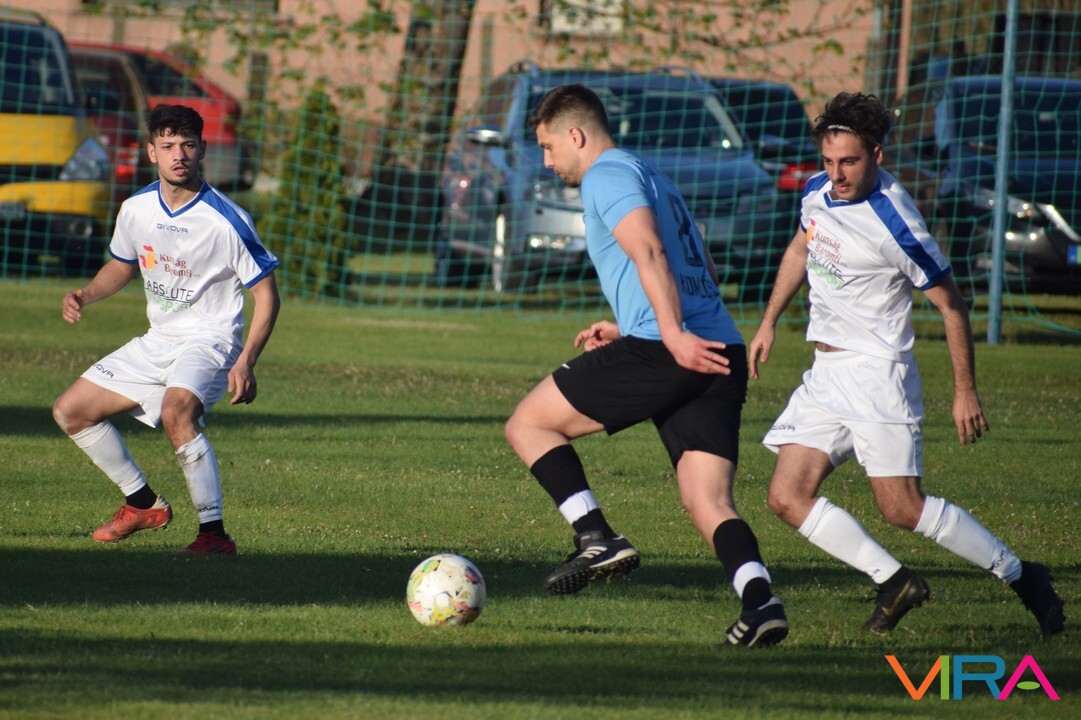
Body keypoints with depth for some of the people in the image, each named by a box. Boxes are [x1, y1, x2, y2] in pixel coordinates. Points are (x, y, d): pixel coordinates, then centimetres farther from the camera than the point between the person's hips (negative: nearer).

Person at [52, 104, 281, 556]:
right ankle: (143, 505, 23)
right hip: (157, 342, 7)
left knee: (176, 411, -37)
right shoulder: (136, 209, 1)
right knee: (70, 411, 8)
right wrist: (85, 296, 0)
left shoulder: (225, 220, -17)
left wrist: (246, 362, -23)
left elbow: (266, 293, -12)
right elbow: (122, 267, 21)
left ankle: (215, 533, -33)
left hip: (210, 339, -7)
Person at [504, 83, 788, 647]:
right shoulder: (652, 178, 29)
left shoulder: (607, 176, 1)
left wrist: (674, 336, -25)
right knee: (708, 504, 2)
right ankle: (760, 601, -21)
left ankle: (597, 539, -7)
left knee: (527, 425, 5)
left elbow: (649, 253, -15)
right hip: (719, 353, 9)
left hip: (659, 353, -9)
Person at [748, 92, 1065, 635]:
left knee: (902, 508, -13)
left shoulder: (895, 227, -20)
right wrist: (768, 323, 23)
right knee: (787, 498, -4)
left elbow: (951, 305, -11)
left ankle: (1018, 574, 4)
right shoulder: (818, 192, 2)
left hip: (876, 372, -7)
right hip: (824, 375, 7)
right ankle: (893, 582, 5)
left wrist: (965, 391, -9)